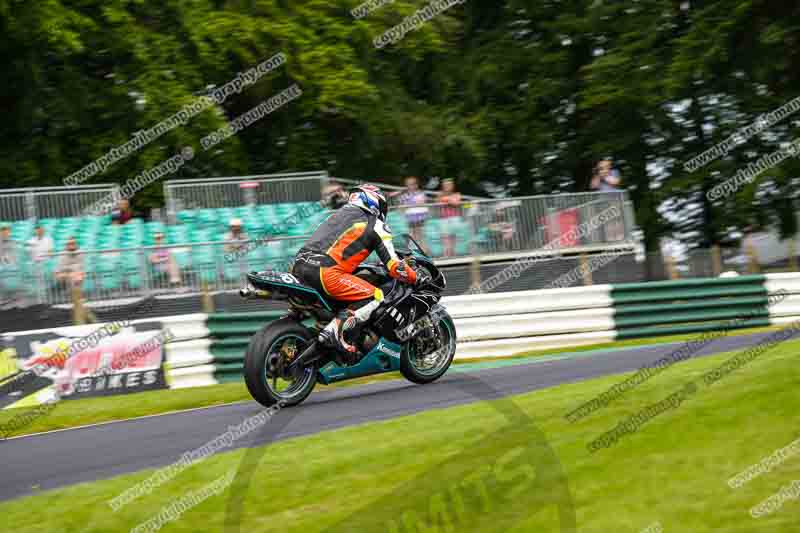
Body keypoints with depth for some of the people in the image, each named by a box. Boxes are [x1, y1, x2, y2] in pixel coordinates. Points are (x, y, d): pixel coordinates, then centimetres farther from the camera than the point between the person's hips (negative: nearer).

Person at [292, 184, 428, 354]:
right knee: (375, 296, -3)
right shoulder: (375, 224, 9)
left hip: (299, 267, 8)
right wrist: (417, 278, 20)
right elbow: (394, 267, 4)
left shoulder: (339, 214, 29)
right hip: (327, 273, -8)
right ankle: (335, 330, -18)